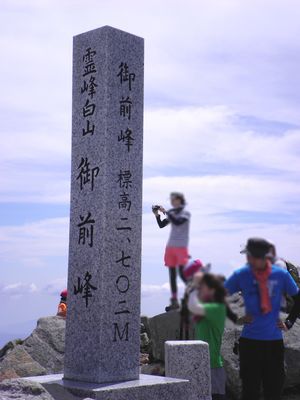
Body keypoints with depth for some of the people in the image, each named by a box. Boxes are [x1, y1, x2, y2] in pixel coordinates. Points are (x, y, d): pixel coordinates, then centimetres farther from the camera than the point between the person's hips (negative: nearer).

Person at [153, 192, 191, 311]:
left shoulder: (185, 213, -3)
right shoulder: (172, 213, 14)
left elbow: (177, 222, -21)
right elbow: (161, 225, 12)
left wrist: (165, 212, -19)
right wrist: (157, 214, -2)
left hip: (181, 247, -6)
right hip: (170, 246, 6)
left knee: (182, 273, -11)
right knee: (172, 274, 4)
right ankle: (174, 301, 8)